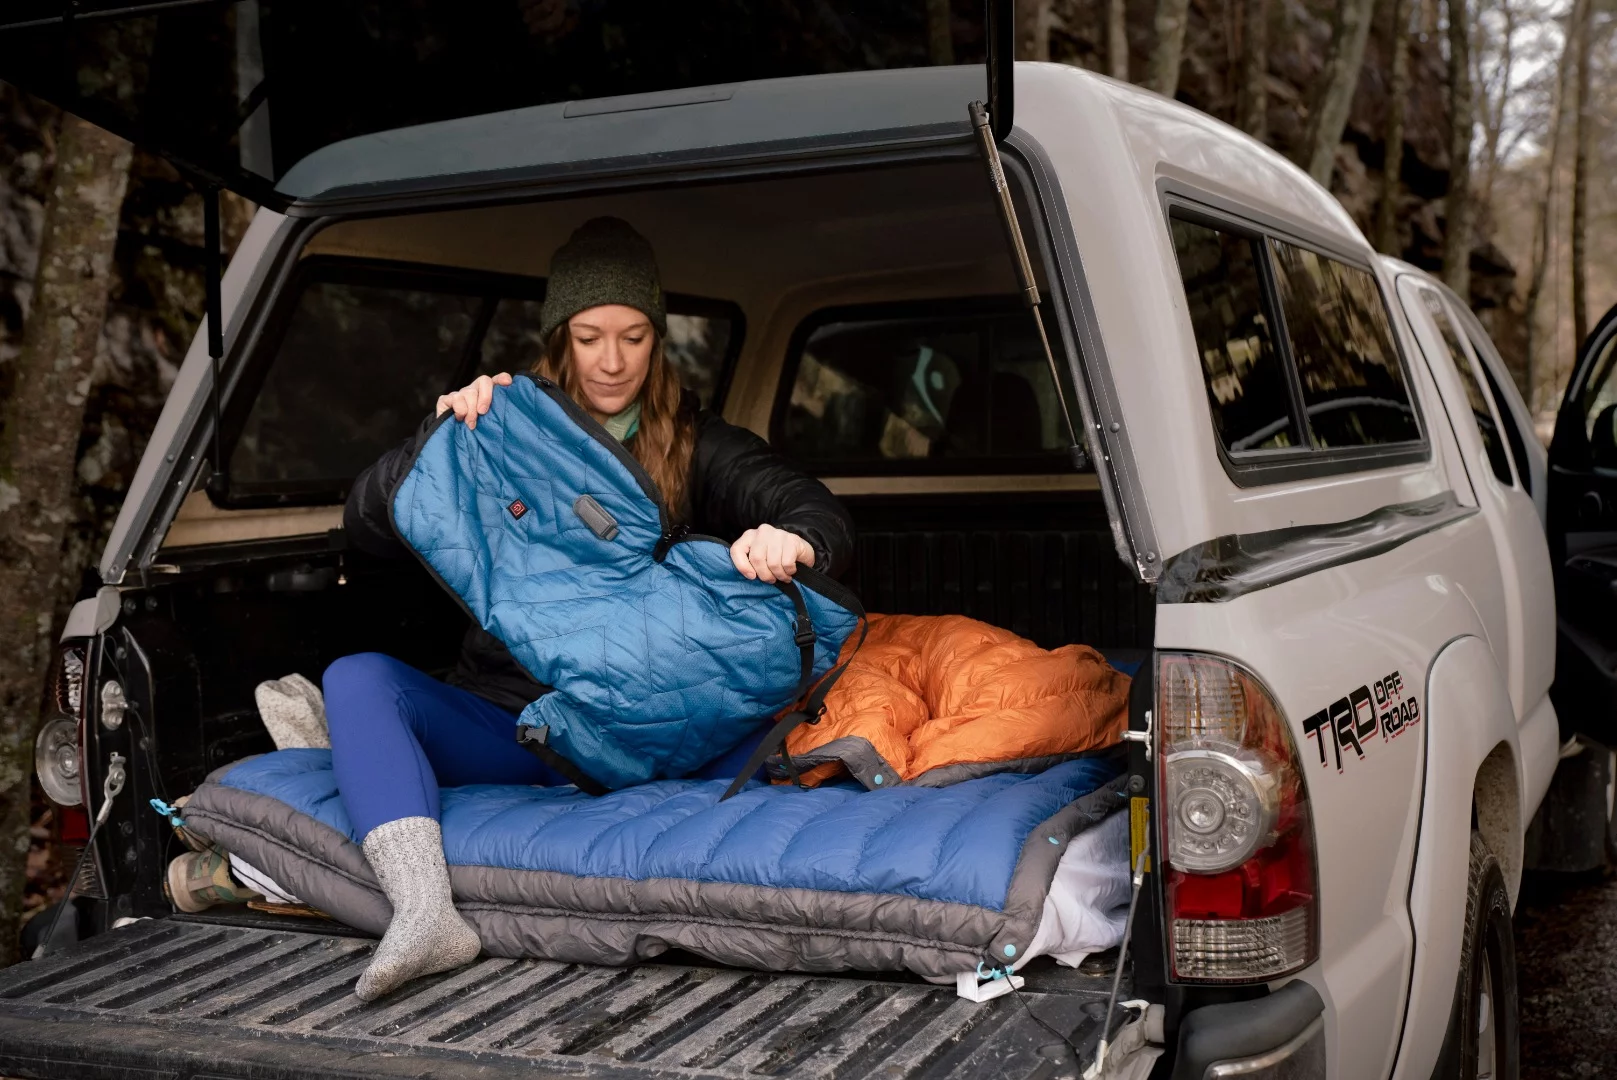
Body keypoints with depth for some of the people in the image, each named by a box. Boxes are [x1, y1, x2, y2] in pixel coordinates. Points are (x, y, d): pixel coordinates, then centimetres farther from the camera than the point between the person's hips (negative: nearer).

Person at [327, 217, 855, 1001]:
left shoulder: (696, 447, 8)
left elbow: (822, 515, -7)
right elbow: (367, 525, 1)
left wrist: (792, 541, -32)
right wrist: (443, 434, -17)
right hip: (498, 717, 2)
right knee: (357, 677, -25)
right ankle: (426, 914, -43)